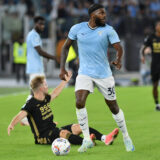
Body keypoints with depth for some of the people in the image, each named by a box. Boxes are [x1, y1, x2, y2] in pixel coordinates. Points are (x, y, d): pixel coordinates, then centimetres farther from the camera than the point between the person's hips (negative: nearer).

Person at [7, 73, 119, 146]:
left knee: (78, 127, -5)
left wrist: (65, 81, 43)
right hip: (43, 136, -9)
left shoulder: (45, 99, 13)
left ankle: (104, 139, -20)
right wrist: (12, 124, -47)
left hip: (54, 130, 9)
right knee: (64, 133, -35)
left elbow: (55, 94, 34)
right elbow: (21, 115, -27)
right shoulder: (31, 104, -14)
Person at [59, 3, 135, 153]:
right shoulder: (77, 28, -2)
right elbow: (66, 46, 9)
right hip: (85, 73, 0)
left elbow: (118, 47, -17)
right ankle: (87, 139, -11)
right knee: (79, 103, -21)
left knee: (113, 107, 6)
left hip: (104, 74, 0)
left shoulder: (108, 30, -7)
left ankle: (126, 137, 28)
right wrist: (62, 68, 1)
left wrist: (118, 60, -39)